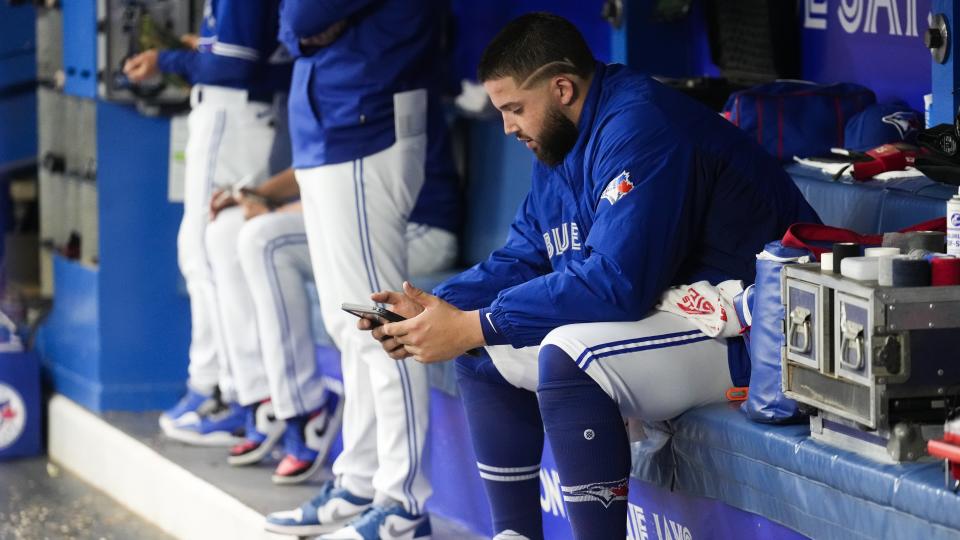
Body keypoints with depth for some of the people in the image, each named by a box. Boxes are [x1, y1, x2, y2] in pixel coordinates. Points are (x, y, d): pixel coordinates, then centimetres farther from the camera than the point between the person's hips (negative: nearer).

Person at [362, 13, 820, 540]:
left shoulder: (639, 129, -22)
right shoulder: (559, 144, 10)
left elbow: (617, 281, -29)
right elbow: (521, 258, 16)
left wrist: (471, 327, -24)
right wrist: (435, 305, -3)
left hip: (746, 336, -11)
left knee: (567, 355, -32)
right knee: (486, 354, 10)